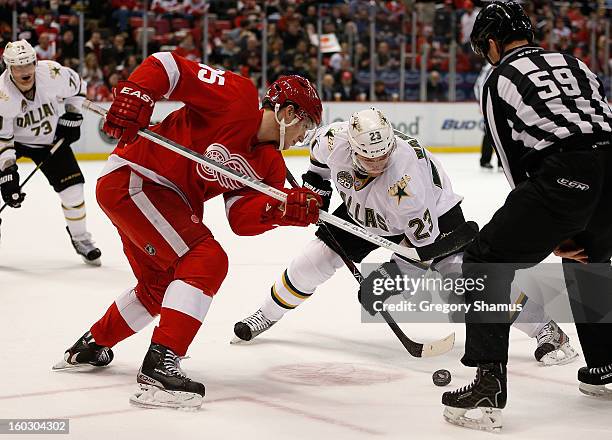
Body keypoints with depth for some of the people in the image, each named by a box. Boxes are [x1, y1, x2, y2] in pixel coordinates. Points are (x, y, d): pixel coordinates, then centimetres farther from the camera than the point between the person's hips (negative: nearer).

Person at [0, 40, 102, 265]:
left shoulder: (53, 73, -26)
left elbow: (77, 86, -3)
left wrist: (72, 117, -4)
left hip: (50, 140, 2)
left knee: (73, 188, -5)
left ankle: (80, 238, 17)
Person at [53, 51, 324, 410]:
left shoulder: (271, 164, 7)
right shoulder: (238, 97, -16)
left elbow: (243, 218, -4)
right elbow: (167, 66, -17)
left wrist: (286, 209, -21)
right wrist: (133, 99, -30)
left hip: (169, 202, 10)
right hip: (131, 180, -10)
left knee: (160, 287, 24)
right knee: (207, 262, -20)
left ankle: (91, 345, 44)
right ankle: (160, 367, -23)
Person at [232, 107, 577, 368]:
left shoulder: (404, 178, -41)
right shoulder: (335, 139, -28)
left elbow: (423, 237, -34)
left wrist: (391, 277, -33)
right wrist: (315, 189, 3)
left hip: (432, 213, -5)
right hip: (363, 215, 5)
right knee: (312, 262, -2)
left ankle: (547, 331, -12)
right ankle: (267, 316, 26)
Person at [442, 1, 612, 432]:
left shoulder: (498, 81, 16)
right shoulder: (575, 63, 29)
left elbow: (515, 166, 14)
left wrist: (551, 234, 19)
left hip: (565, 177, -6)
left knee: (486, 261, 7)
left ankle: (489, 386, -4)